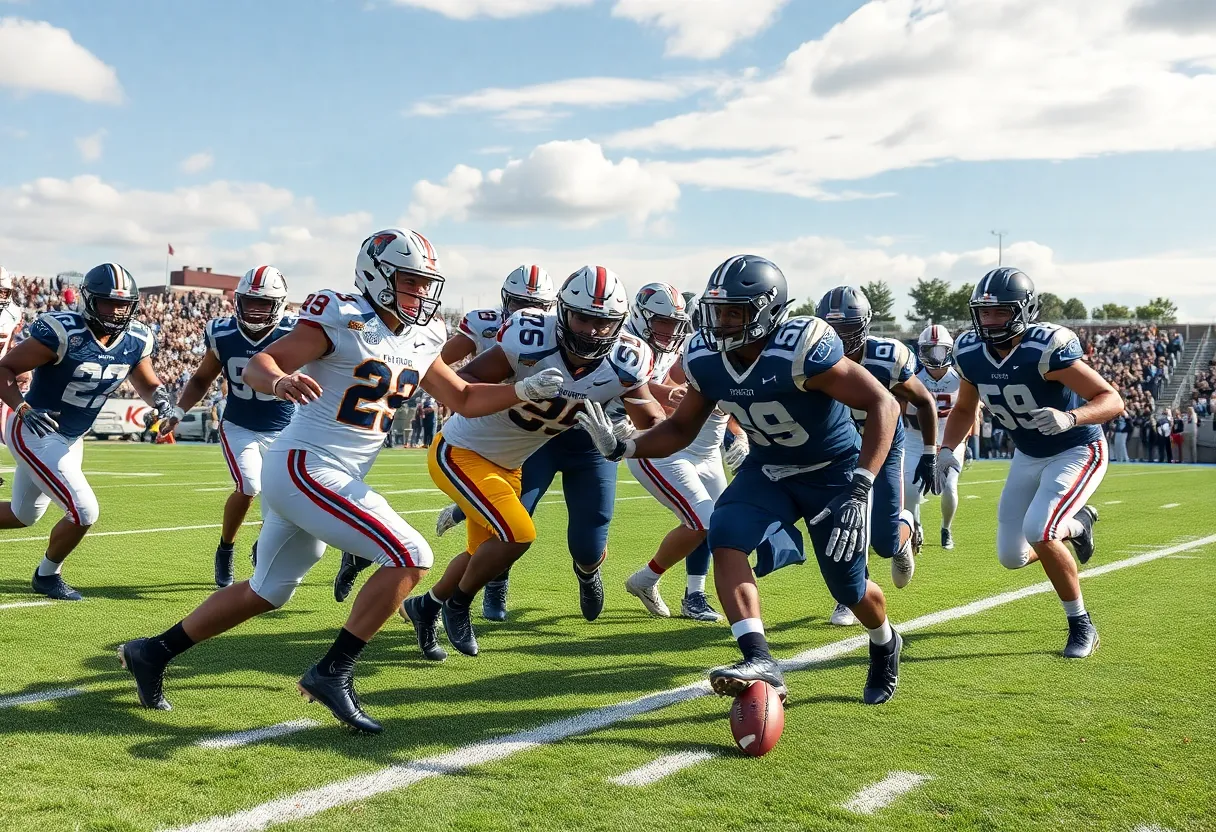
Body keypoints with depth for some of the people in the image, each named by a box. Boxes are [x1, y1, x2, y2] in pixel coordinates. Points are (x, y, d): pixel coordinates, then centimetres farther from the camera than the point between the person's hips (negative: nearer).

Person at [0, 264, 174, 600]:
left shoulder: (135, 341, -7)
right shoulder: (62, 333, -26)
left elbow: (146, 384, 8)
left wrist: (160, 399, -15)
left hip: (71, 440, 8)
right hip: (35, 433, -8)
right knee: (84, 512, -13)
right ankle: (47, 576, 14)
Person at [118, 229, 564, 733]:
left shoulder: (419, 342, 9)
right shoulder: (341, 320, -14)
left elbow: (464, 399, 18)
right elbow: (255, 367, -17)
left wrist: (525, 391, 5)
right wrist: (280, 381, -40)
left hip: (337, 480, 9)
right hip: (303, 468, -9)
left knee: (266, 593, 21)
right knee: (410, 557, -16)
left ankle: (153, 652, 34)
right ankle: (333, 673, -10)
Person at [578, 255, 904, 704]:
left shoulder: (802, 350, -32)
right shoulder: (705, 358, -13)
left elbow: (883, 404, -29)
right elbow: (682, 429, 2)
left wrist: (860, 488, -37)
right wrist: (622, 446, -16)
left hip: (834, 472, -4)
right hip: (768, 469, 5)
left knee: (851, 590, 4)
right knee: (725, 536, -23)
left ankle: (885, 646, 40)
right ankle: (760, 663, -26)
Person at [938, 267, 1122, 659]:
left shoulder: (1046, 349, -31)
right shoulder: (970, 353, -12)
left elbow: (1113, 400, -30)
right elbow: (965, 409, 6)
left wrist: (1069, 418, -48)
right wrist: (947, 448, -11)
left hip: (1077, 452, -6)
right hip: (1028, 457, 7)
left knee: (1038, 531, -28)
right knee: (1013, 557, 8)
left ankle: (1082, 626, -6)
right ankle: (1076, 523, 40)